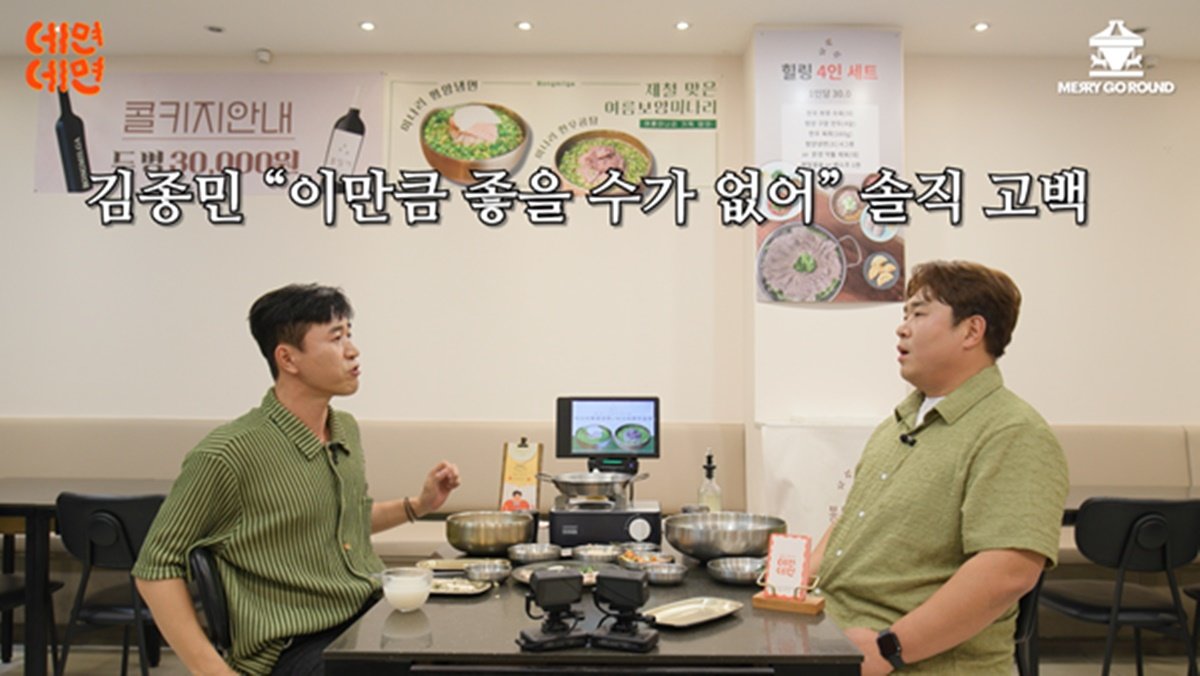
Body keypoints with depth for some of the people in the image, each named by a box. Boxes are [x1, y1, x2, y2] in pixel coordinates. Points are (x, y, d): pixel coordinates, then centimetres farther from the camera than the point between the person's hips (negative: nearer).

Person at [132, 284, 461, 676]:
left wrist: (418, 505, 13)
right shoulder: (228, 453, -14)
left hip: (377, 614, 7)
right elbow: (156, 566, -7)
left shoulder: (347, 430, 9)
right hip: (299, 644, -7)